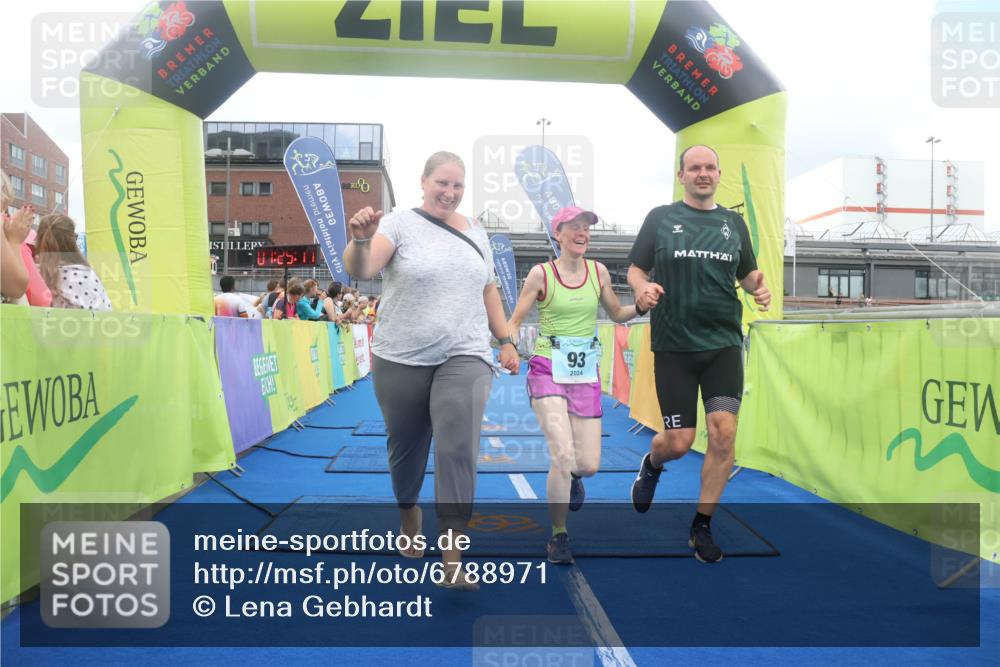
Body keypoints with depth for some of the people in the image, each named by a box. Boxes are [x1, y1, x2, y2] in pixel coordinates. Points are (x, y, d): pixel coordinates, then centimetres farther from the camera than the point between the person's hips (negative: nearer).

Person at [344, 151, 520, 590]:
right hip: (401, 360, -1)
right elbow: (360, 271, -20)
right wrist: (360, 240, -41)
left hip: (464, 357, 2)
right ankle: (408, 513, 45)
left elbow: (488, 291, 18)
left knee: (458, 448, -13)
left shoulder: (475, 232, 11)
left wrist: (506, 342, 12)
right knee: (406, 447, 15)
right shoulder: (399, 224, -5)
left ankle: (452, 560, -10)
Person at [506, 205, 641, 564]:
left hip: (586, 375, 3)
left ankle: (570, 476, 41)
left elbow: (617, 313, 18)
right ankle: (558, 537, 4)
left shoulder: (598, 271, 5)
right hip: (548, 371, -3)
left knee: (589, 464, 1)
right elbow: (514, 321, -1)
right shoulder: (541, 273, -5)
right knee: (564, 456, -18)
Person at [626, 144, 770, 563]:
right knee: (678, 442, 0)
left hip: (723, 343, 2)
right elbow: (635, 268, 6)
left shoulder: (733, 222, 12)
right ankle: (651, 465, 38)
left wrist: (759, 286, -3)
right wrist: (642, 287, -17)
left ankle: (701, 527, 11)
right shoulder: (661, 218, 5)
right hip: (673, 345, -2)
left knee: (724, 433, -8)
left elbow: (748, 273, 20)